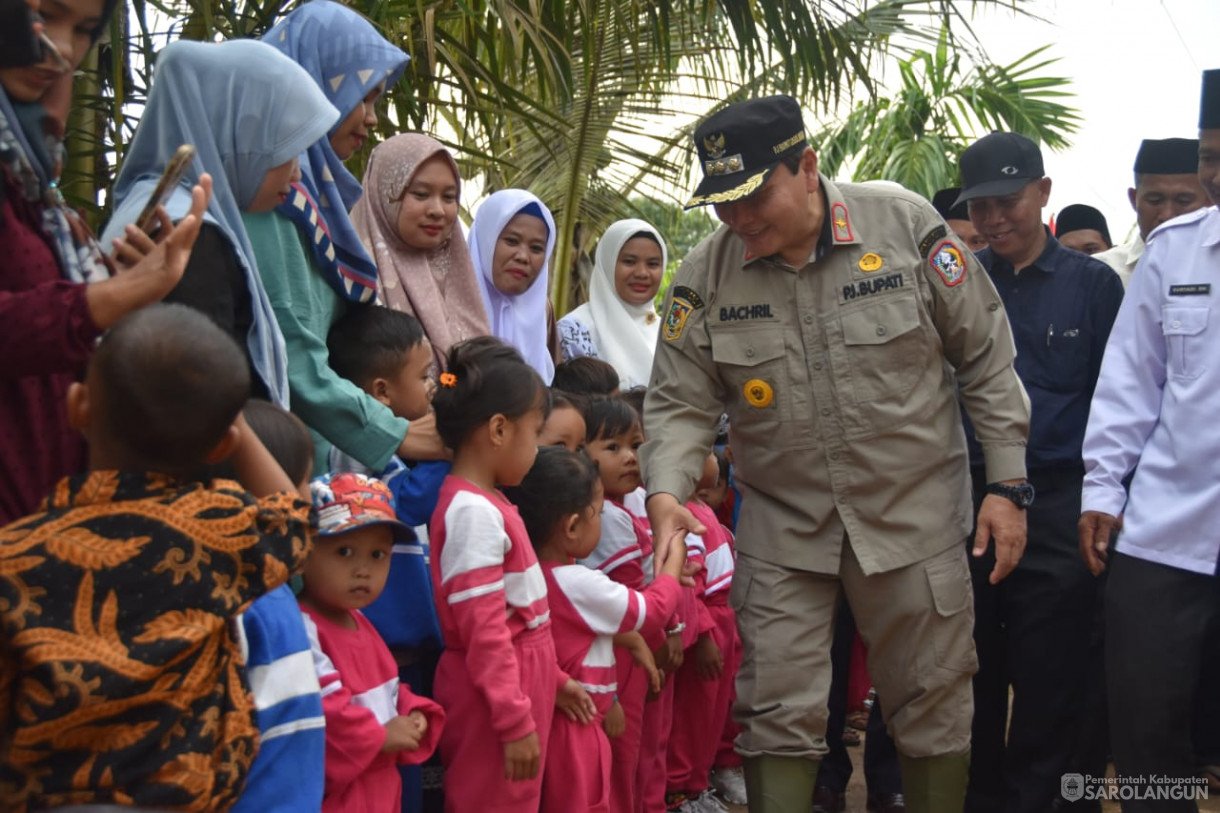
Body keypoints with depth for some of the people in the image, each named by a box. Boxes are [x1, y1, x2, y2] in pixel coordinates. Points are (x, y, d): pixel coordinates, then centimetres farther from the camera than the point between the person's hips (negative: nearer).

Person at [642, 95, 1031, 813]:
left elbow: (987, 360, -3)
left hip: (915, 513, -1)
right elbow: (681, 402, -2)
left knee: (935, 714, 11)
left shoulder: (907, 224, -9)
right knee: (777, 720, 4)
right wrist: (666, 494, -21)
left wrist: (1008, 486, -4)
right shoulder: (706, 275, -5)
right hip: (782, 530, 1)